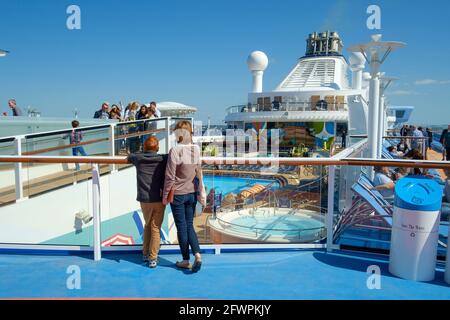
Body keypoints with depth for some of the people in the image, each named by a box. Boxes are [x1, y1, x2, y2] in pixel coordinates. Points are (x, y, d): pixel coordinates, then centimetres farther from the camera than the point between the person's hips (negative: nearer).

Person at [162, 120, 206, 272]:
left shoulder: (175, 150, -18)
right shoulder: (196, 149, -2)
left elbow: (170, 176, -14)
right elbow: (199, 173, 4)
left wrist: (165, 195, -3)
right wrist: (201, 192, 12)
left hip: (177, 194, -4)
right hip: (192, 193, 4)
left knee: (182, 227, 7)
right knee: (189, 225, 15)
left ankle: (186, 260, 17)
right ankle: (197, 254, -2)